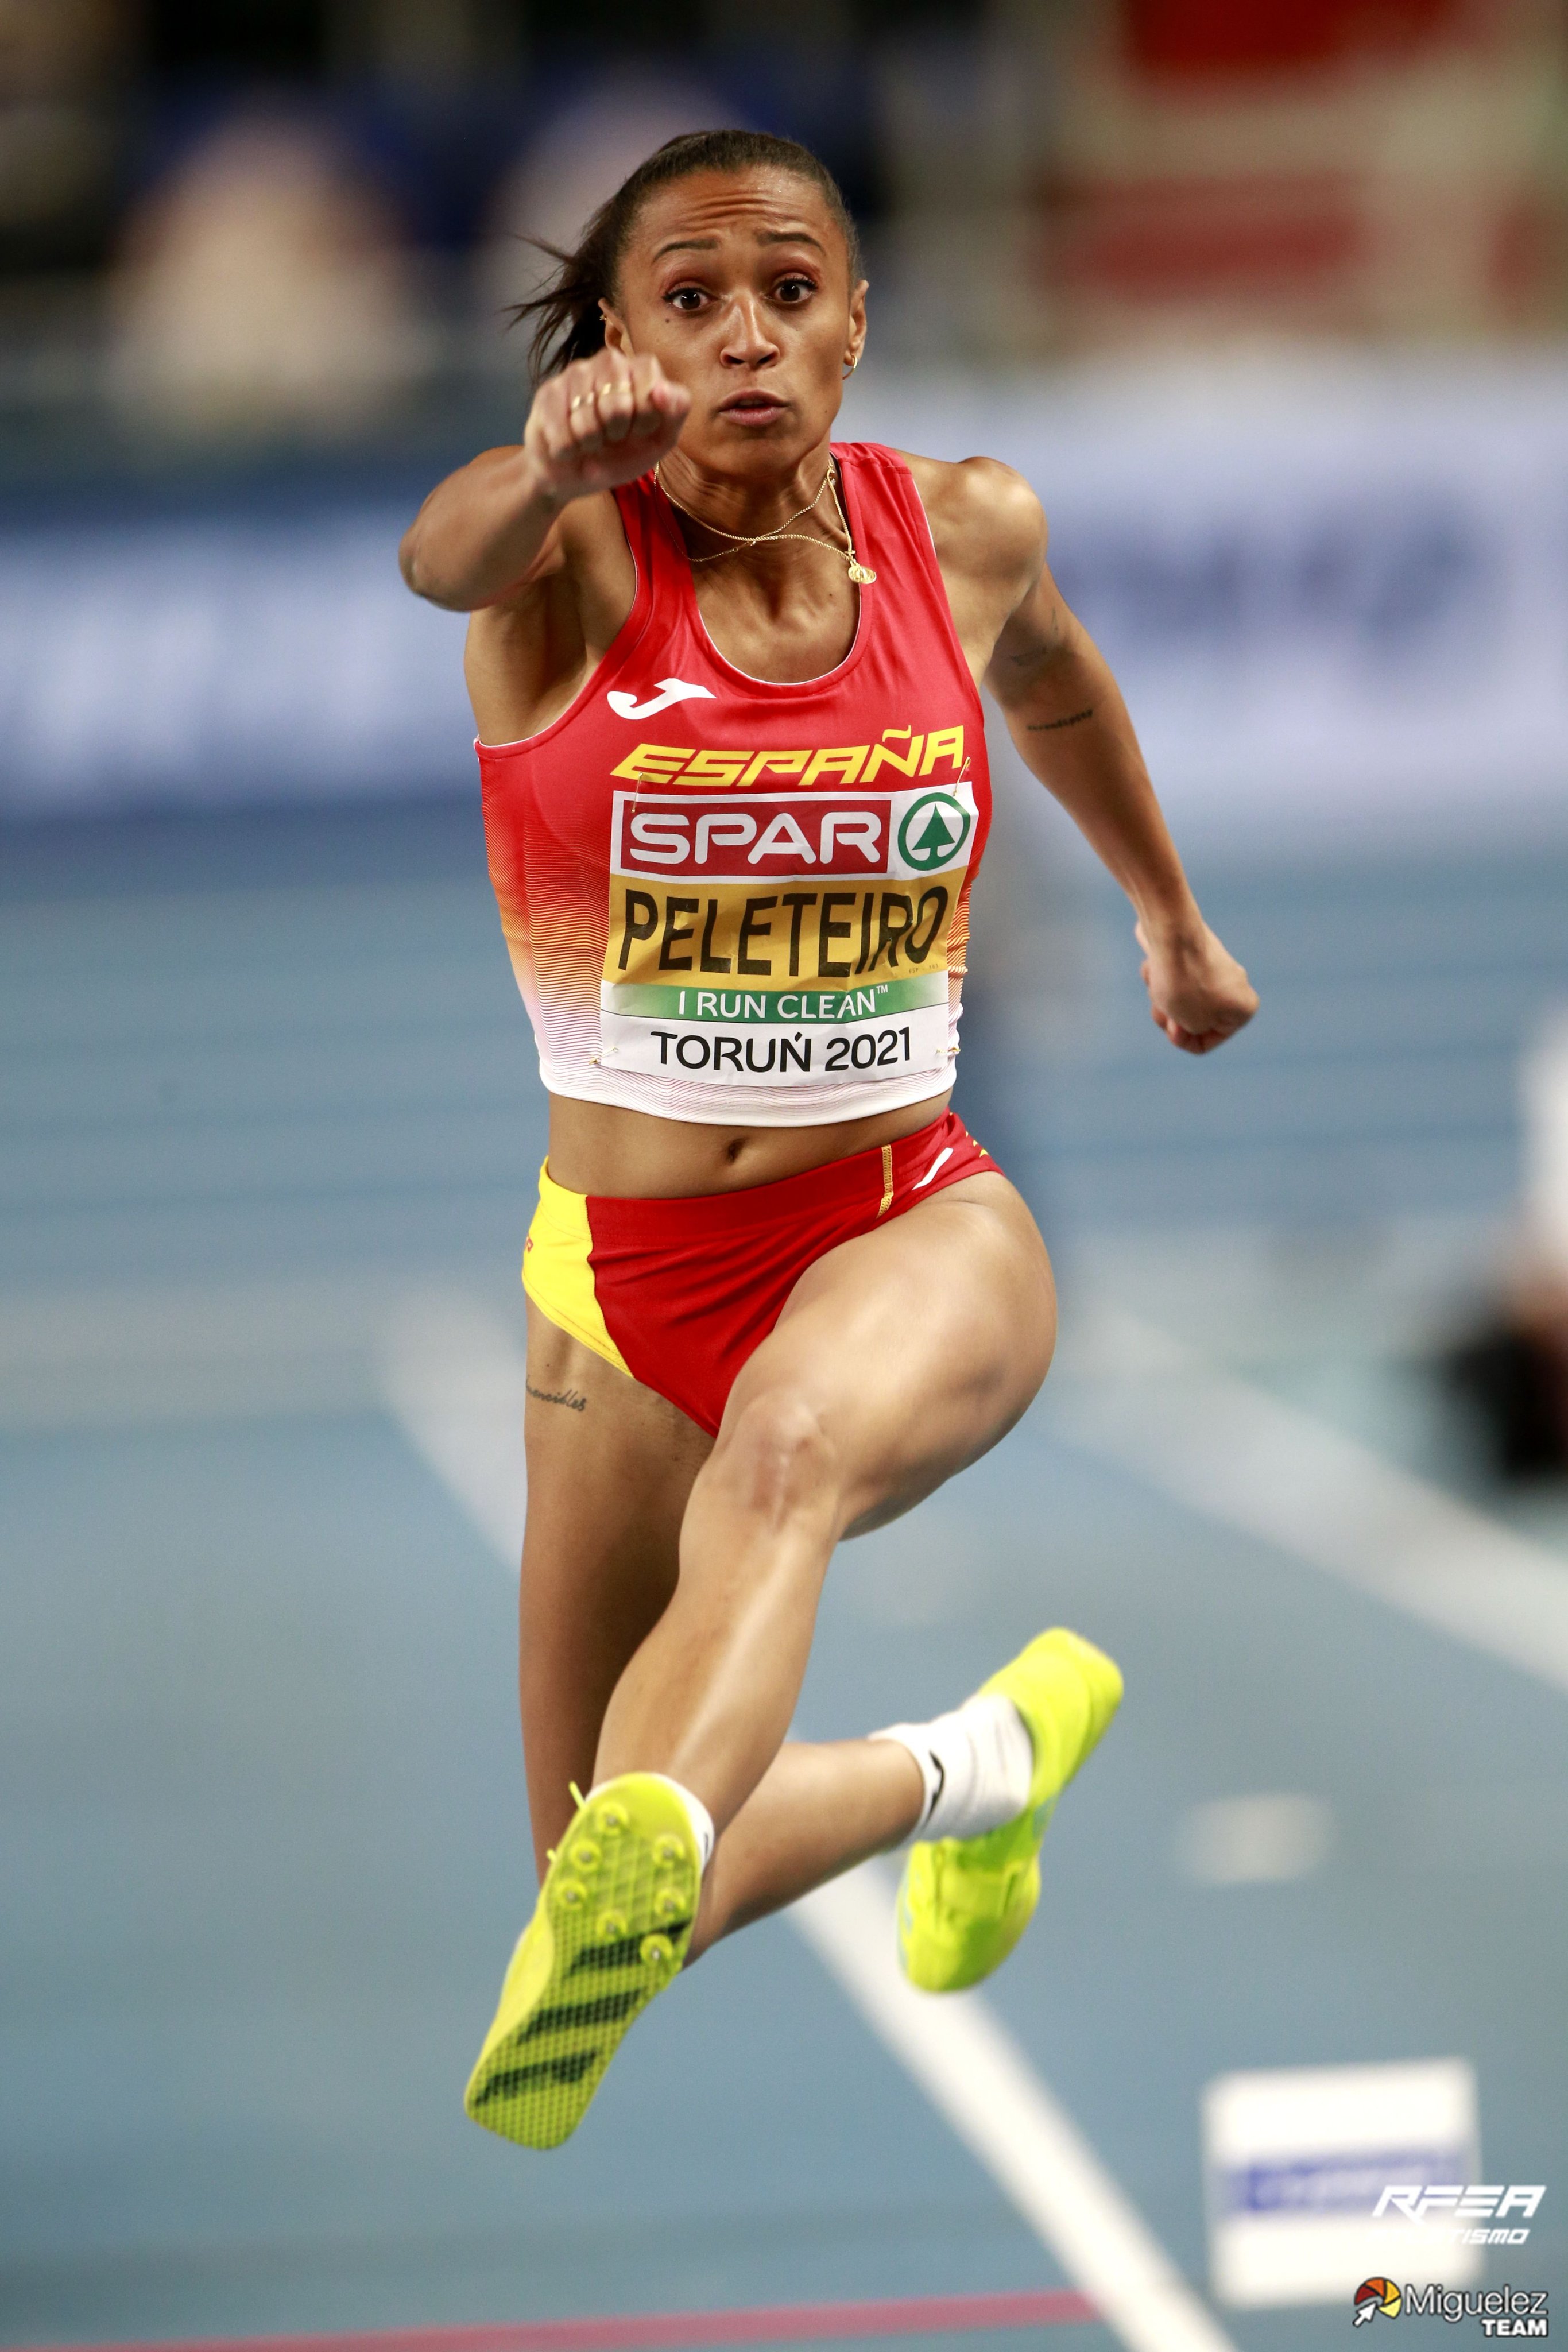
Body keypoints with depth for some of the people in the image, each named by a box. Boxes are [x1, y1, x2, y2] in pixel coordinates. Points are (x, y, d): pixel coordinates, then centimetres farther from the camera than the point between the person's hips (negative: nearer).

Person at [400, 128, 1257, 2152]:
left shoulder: (966, 535, 0)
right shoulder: (574, 558, -10)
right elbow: (447, 552, -36)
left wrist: (1169, 916, 39)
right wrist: (554, 465, -59)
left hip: (918, 1232, -1)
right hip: (628, 1273, 1)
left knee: (788, 1452, -39)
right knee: (617, 1892, 3)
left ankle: (645, 1863, -64)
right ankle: (977, 1764, 31)